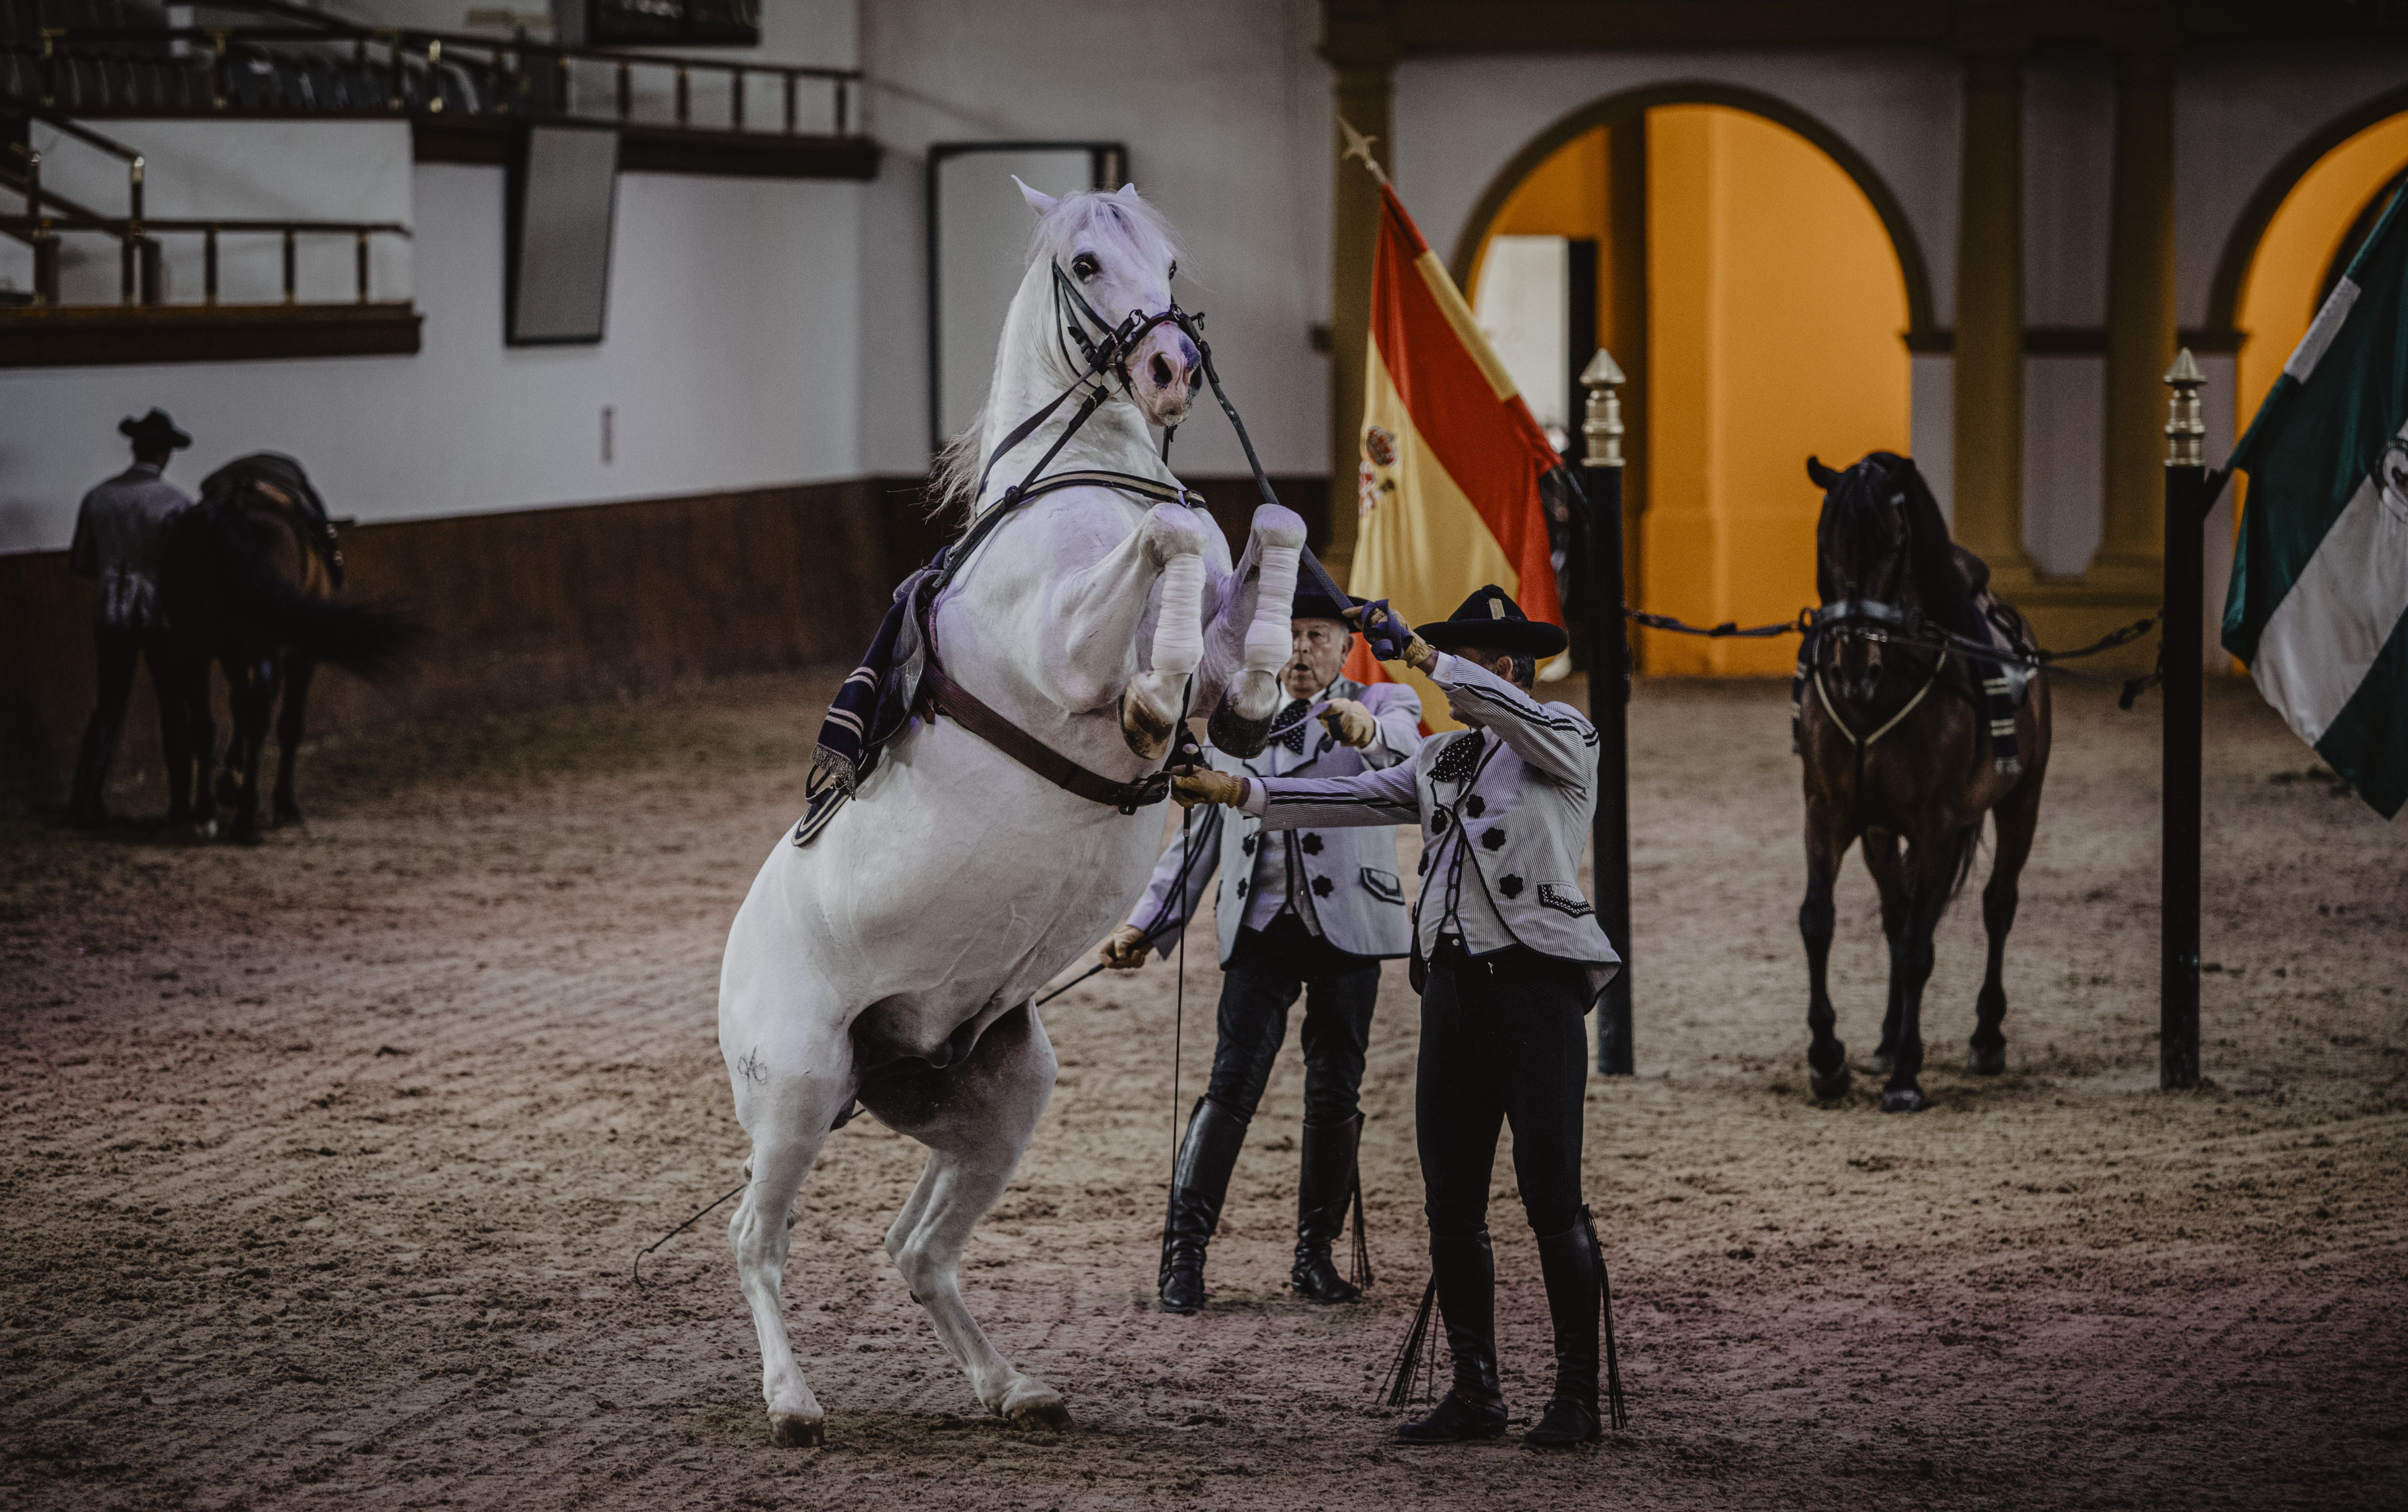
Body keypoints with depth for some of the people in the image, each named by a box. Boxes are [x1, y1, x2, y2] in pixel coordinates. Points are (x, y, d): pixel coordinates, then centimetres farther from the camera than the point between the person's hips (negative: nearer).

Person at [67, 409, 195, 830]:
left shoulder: (98, 498, 1)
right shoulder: (174, 500, -11)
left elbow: (80, 564, 6)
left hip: (112, 612, 3)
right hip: (162, 613, -3)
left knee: (110, 705, 12)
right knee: (174, 708, 11)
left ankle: (85, 799, 3)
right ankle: (181, 800, 15)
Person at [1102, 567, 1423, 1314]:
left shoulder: (1382, 705, 6)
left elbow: (1404, 745, -19)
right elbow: (1199, 837, 20)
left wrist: (1368, 729, -43)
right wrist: (1146, 924, 12)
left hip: (1347, 923, -1)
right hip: (1260, 925, 1)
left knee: (1335, 1095, 2)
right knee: (1232, 1085, -9)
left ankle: (1316, 1254, 12)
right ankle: (1183, 1252, -8)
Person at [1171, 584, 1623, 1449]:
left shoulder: (1566, 740, 1)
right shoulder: (1441, 760, 20)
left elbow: (1513, 716, -20)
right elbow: (1349, 799, 13)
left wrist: (1422, 657, -21)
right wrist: (1240, 792, 4)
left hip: (1534, 980, -7)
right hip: (1452, 982, 7)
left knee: (1552, 1200, -6)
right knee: (1450, 1204, 6)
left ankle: (1578, 1395, 1)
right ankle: (1475, 1393, 12)